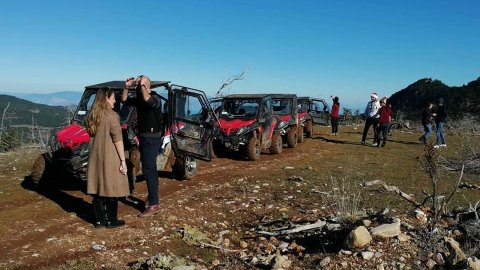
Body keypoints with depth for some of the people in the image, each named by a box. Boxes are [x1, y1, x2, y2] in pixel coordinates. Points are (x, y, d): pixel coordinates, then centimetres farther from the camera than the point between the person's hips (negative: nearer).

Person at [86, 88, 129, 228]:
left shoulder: (91, 116, 7)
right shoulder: (112, 115, -14)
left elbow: (91, 135, 14)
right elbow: (118, 140, -16)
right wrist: (123, 160, -13)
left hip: (95, 158, 7)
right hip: (110, 158, -6)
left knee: (98, 188, 12)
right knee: (111, 189, 4)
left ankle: (99, 219, 20)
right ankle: (111, 220, 13)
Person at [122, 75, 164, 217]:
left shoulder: (155, 98, -17)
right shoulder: (139, 98, 10)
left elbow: (148, 101, -39)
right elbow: (125, 100, 16)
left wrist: (142, 85, -33)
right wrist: (126, 87, 2)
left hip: (152, 139, -10)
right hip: (143, 138, 10)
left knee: (148, 170, -13)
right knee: (149, 169, 19)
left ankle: (154, 204, -10)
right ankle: (152, 196, 33)